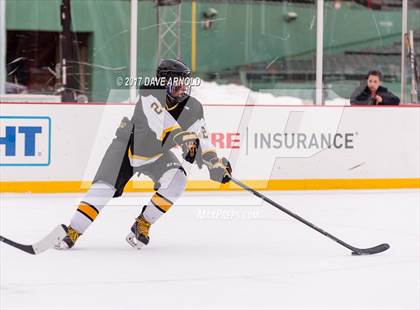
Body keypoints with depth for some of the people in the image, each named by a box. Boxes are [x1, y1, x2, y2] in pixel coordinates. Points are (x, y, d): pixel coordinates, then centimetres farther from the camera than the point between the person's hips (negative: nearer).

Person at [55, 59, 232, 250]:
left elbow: (201, 141, -12)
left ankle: (143, 225, -8)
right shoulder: (150, 93, -29)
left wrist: (216, 164, -27)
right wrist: (182, 136, -60)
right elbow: (161, 121, -46)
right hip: (127, 146, -4)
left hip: (156, 155, 4)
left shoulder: (193, 108, -15)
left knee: (177, 180, -23)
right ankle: (72, 232, -5)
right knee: (103, 189, -16)